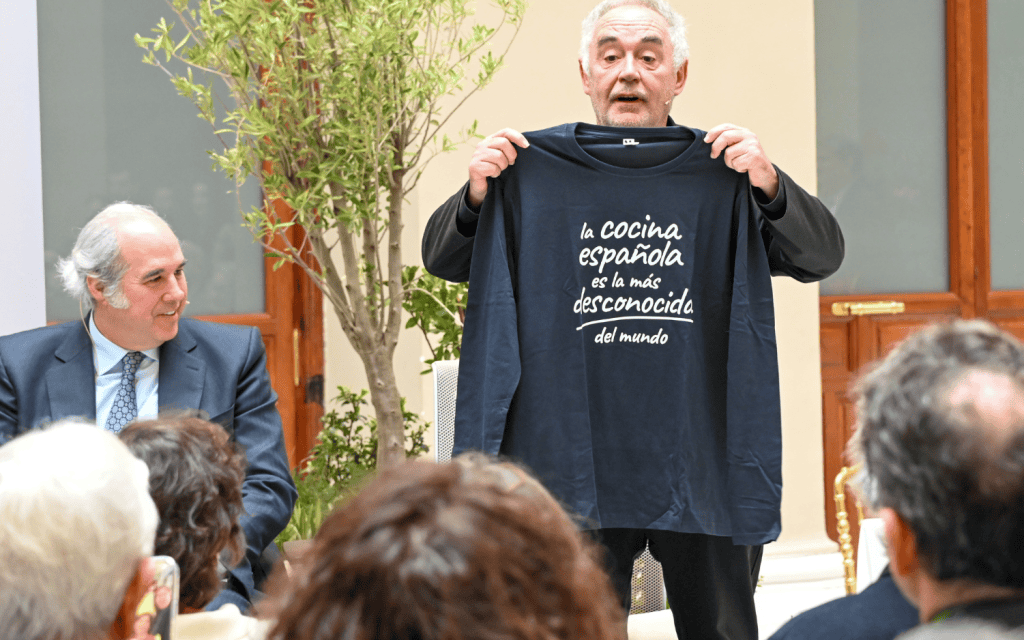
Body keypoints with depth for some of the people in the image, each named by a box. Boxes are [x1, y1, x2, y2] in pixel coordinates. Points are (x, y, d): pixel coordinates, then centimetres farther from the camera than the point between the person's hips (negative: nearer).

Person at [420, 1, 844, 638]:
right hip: (574, 460, 0)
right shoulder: (537, 169, 5)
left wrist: (769, 185, -20)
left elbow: (823, 255, -2)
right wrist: (477, 194, -11)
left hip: (702, 463, 0)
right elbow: (442, 261, 9)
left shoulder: (721, 173, 4)